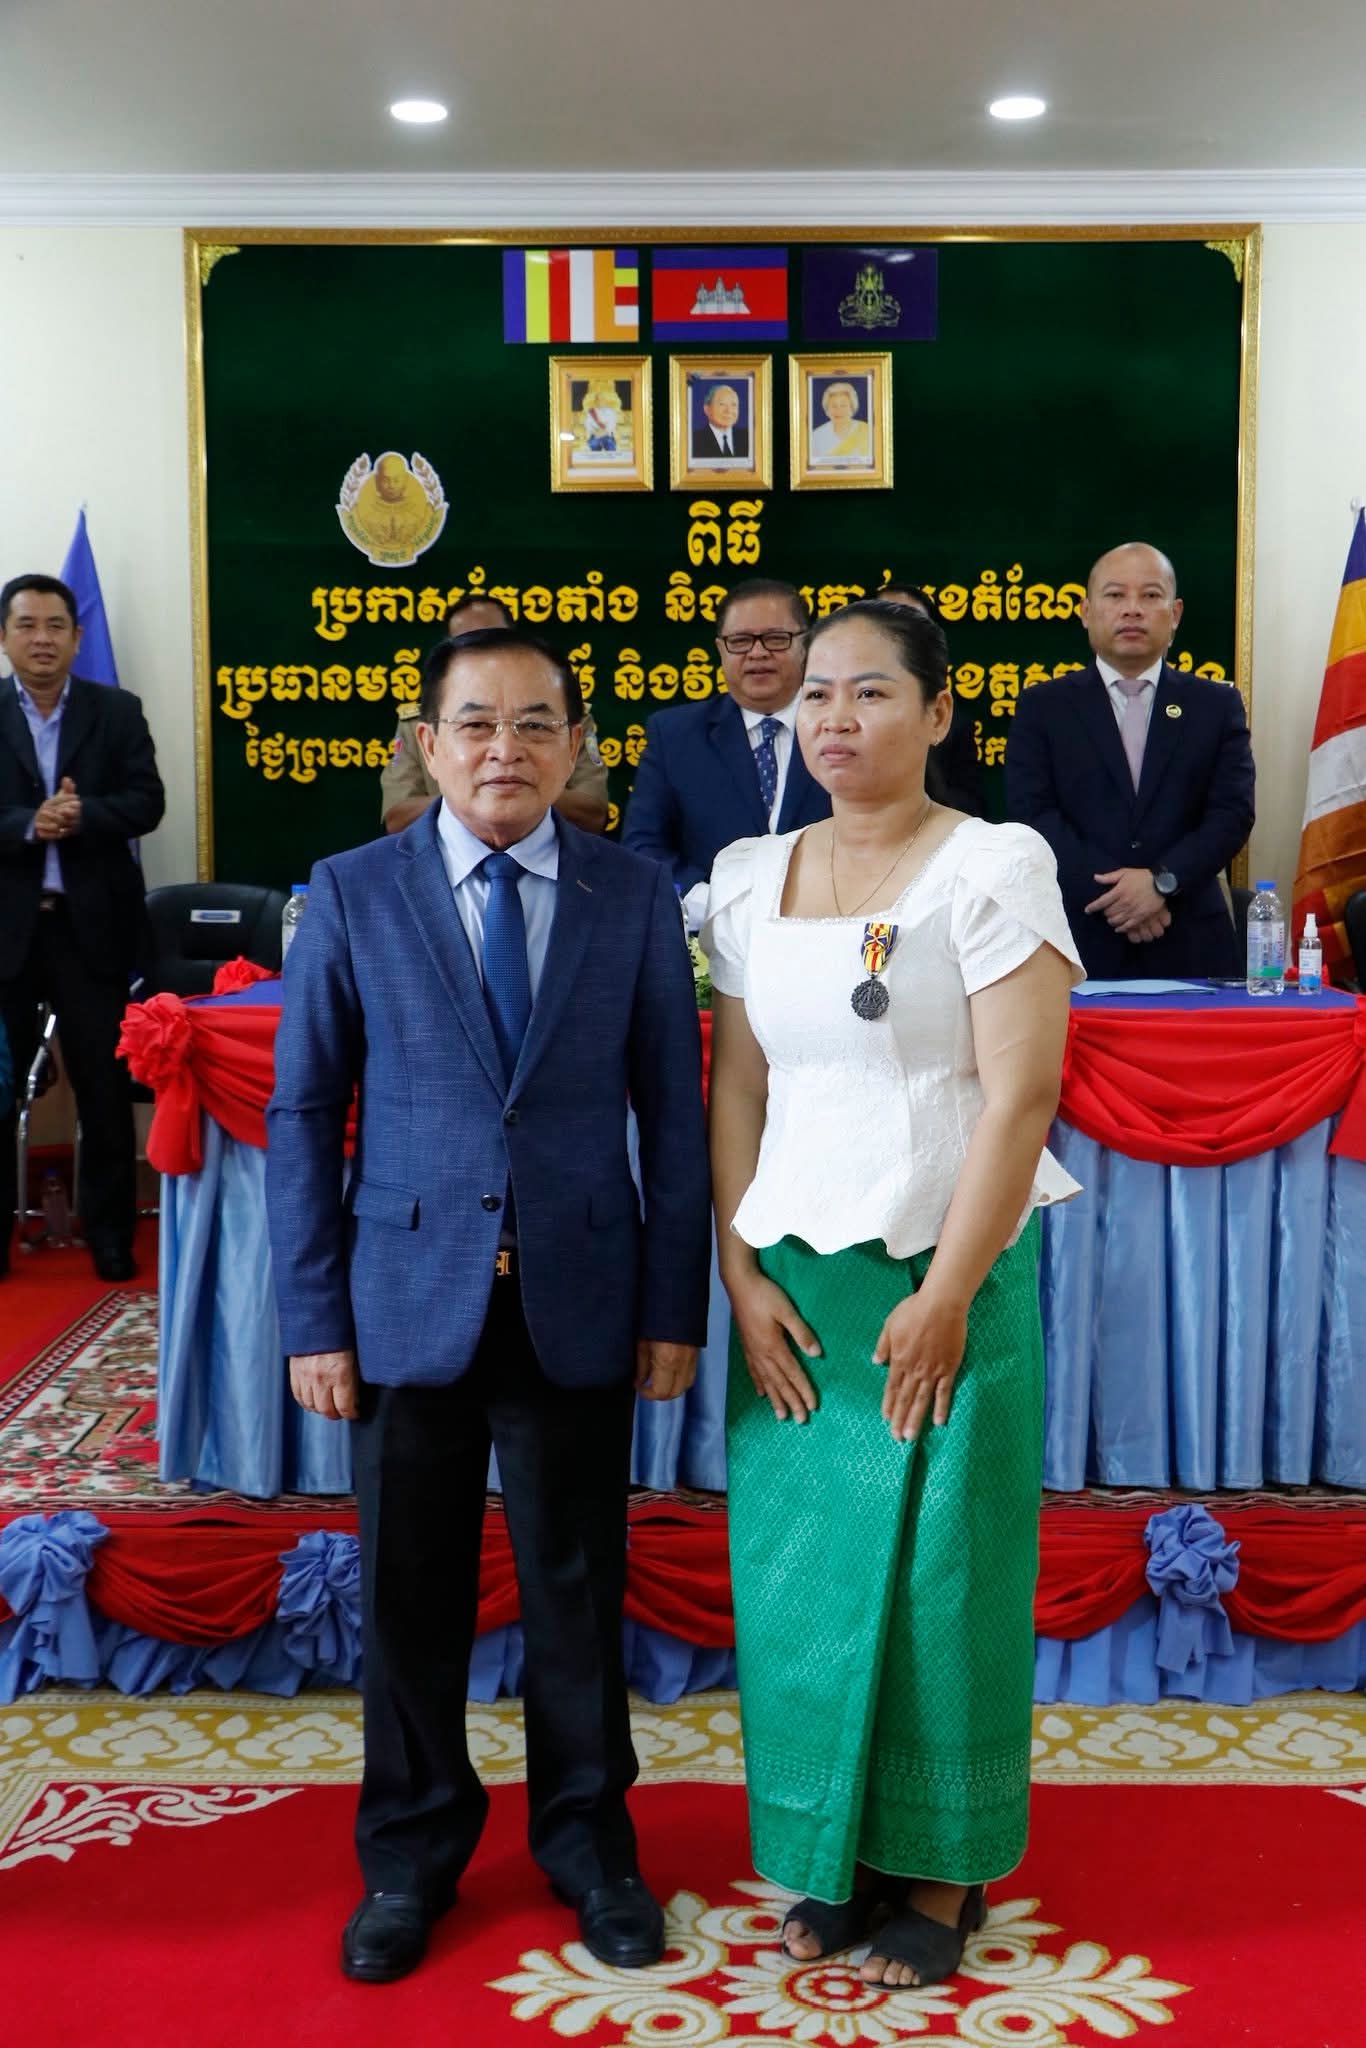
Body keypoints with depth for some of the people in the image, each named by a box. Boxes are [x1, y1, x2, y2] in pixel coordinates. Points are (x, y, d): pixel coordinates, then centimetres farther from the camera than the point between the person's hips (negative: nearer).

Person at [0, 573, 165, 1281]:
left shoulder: (118, 711, 4)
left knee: (106, 1084, 5)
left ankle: (111, 1233, 16)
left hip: (91, 923, 1)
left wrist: (80, 816, -20)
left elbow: (147, 802, -4)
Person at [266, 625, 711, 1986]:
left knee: (578, 1586, 12)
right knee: (409, 1594, 11)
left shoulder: (635, 900, 1)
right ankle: (409, 1858, 33)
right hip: (409, 1301, 0)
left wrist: (674, 1308, 0)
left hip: (578, 1306, 0)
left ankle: (589, 1846, 34)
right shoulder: (353, 895, -1)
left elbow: (672, 1112, 2)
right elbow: (302, 1114, 0)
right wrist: (313, 1318, -4)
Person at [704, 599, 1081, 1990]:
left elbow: (1020, 1096, -12)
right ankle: (831, 1852, 27)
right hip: (793, 1277, 4)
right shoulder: (752, 879, 9)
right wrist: (741, 1277, 0)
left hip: (944, 1274, -4)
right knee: (795, 1569, 8)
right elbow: (734, 1090, 8)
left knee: (938, 1571, 5)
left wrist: (946, 1296, -15)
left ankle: (939, 1871, 23)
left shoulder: (993, 866, -7)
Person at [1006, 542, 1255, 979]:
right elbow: (1032, 812, -4)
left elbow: (1233, 811, 1)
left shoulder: (1217, 705, 10)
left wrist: (1162, 881, -15)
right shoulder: (1043, 708, 6)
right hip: (1079, 942, -1)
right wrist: (1110, 894, -15)